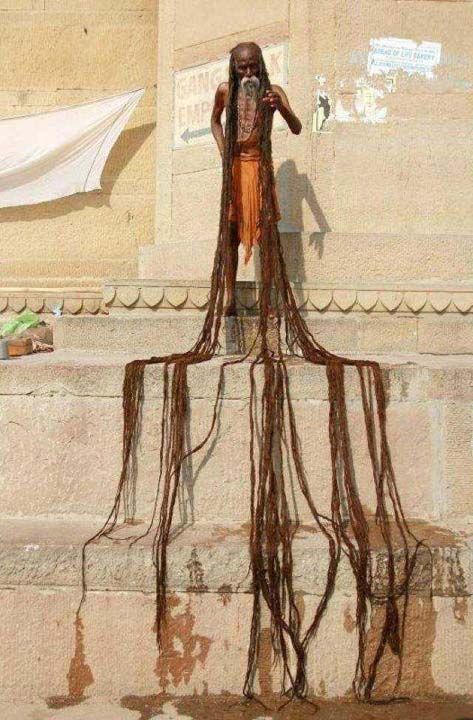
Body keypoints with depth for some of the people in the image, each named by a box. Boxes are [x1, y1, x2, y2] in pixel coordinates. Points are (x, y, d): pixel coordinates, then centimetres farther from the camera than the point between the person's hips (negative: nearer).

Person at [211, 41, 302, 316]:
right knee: (232, 233, -2)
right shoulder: (225, 90, 1)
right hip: (234, 166, 1)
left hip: (260, 165, -1)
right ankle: (231, 298, 1)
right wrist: (223, 151, 4)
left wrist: (282, 107, -32)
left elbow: (297, 129, -13)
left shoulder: (273, 92, -5)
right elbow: (215, 121, 20)